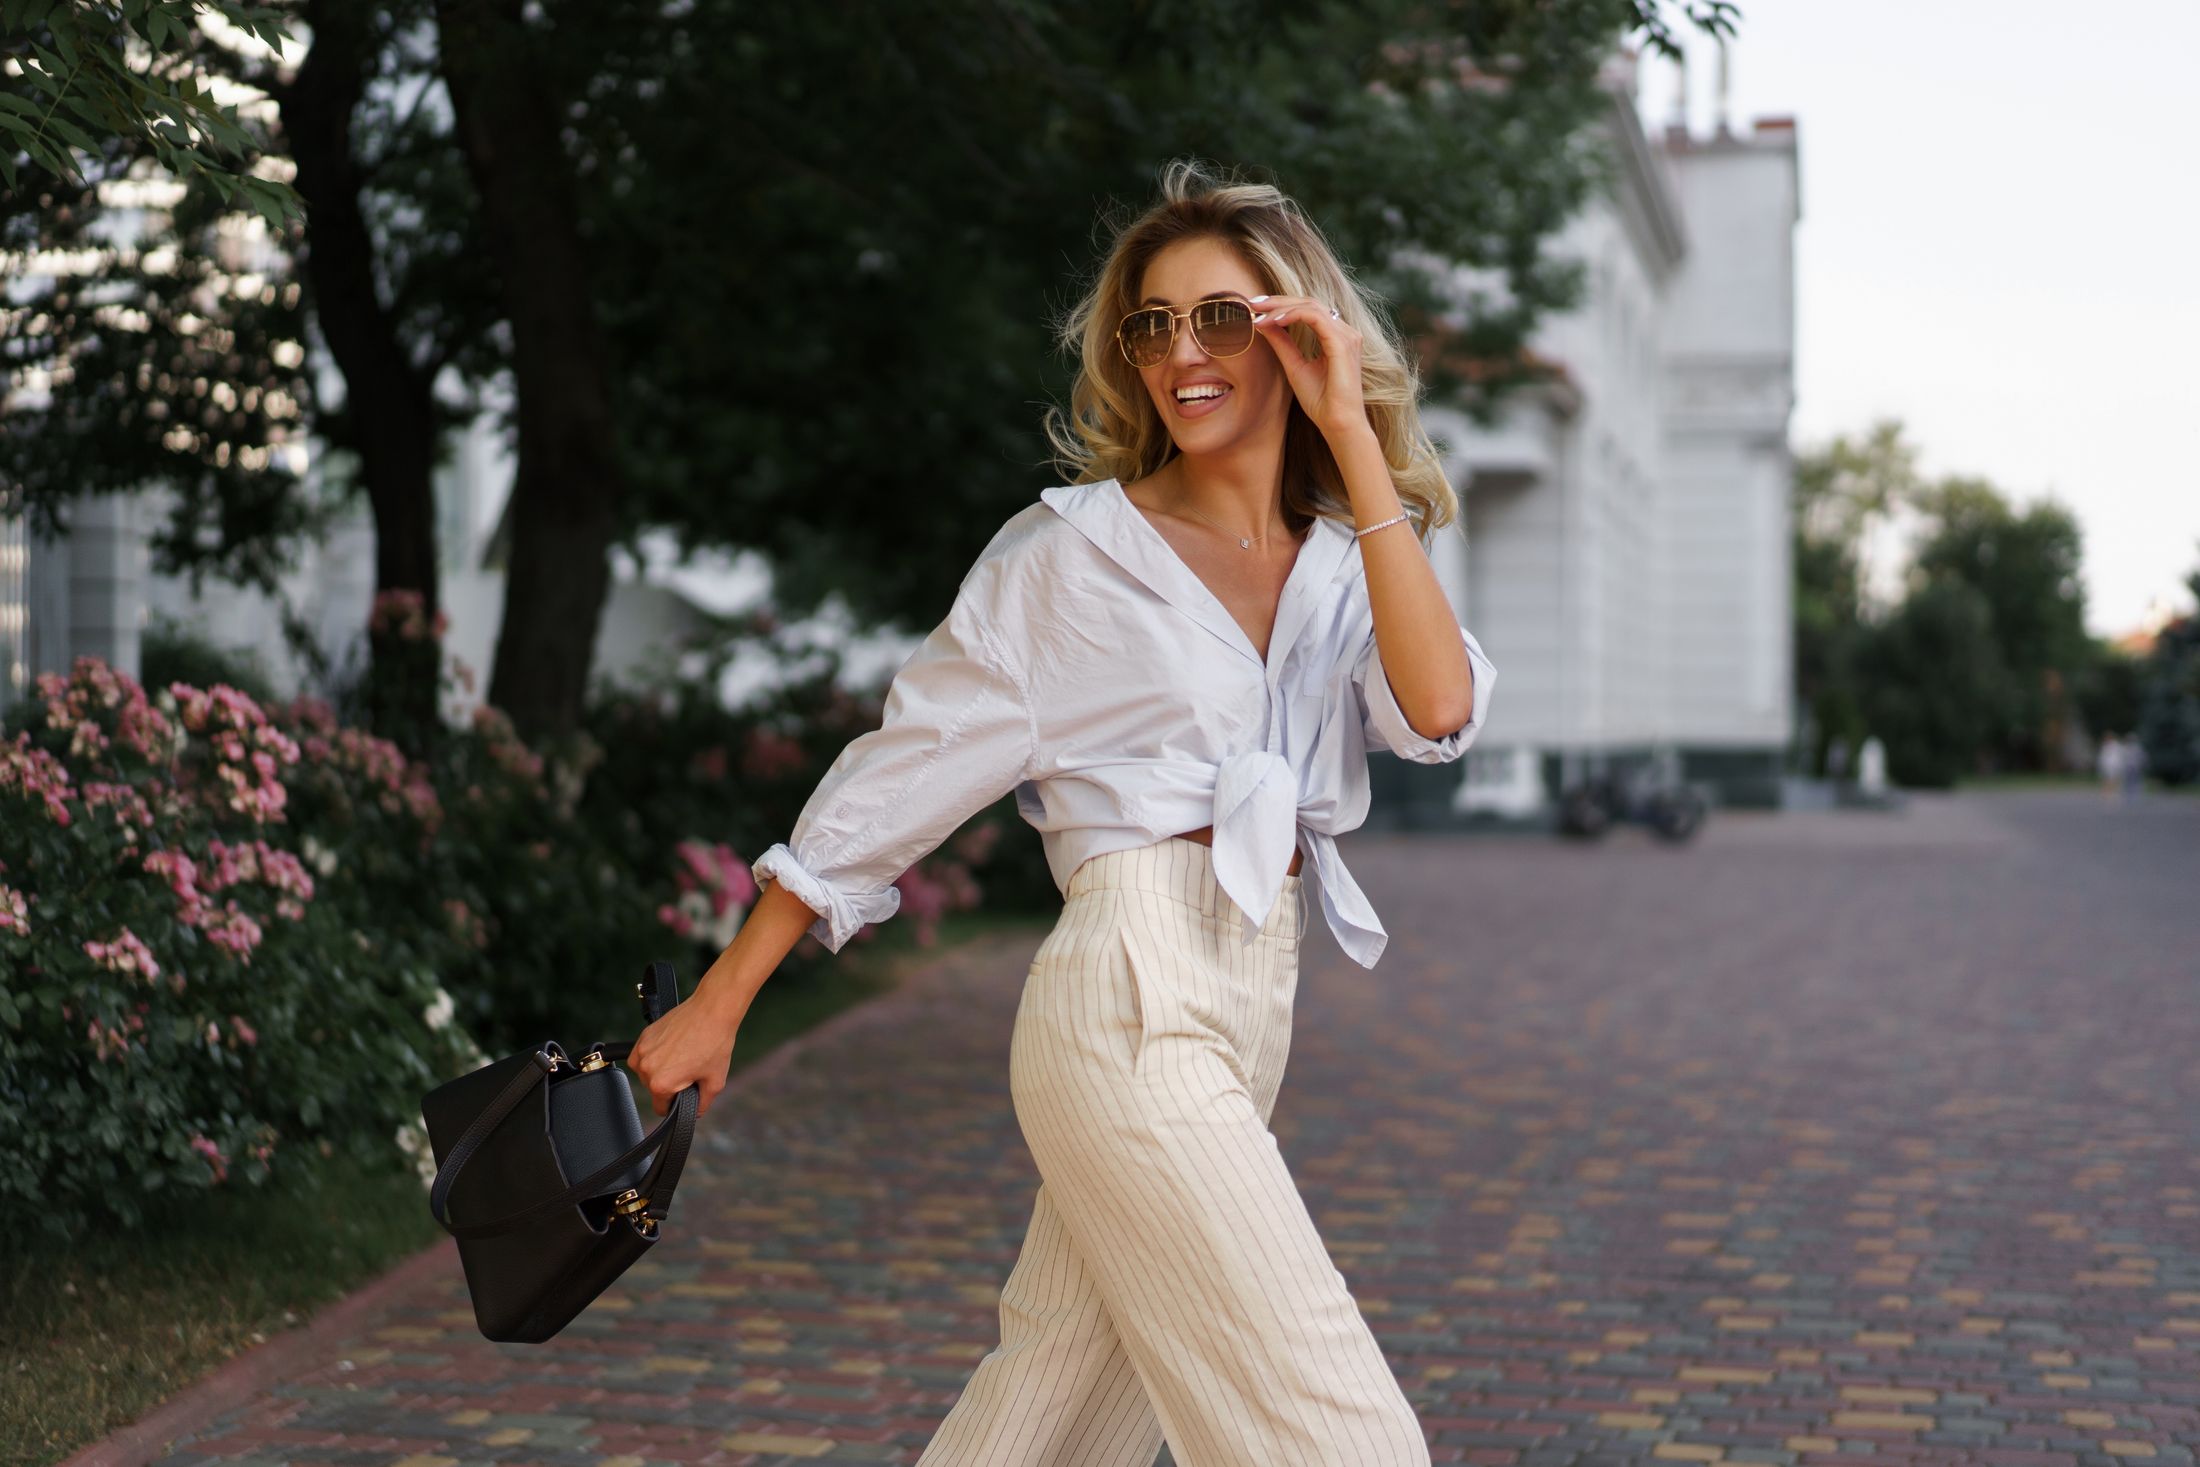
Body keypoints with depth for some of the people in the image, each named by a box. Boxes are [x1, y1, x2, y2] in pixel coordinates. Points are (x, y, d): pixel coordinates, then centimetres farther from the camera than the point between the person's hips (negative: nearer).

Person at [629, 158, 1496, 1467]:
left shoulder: (1347, 566, 11)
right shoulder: (1075, 549, -1)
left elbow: (1439, 709, -10)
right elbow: (903, 772, 2)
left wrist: (1357, 445, -8)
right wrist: (718, 1004, 2)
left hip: (1240, 1035, 6)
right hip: (1131, 1008, -6)